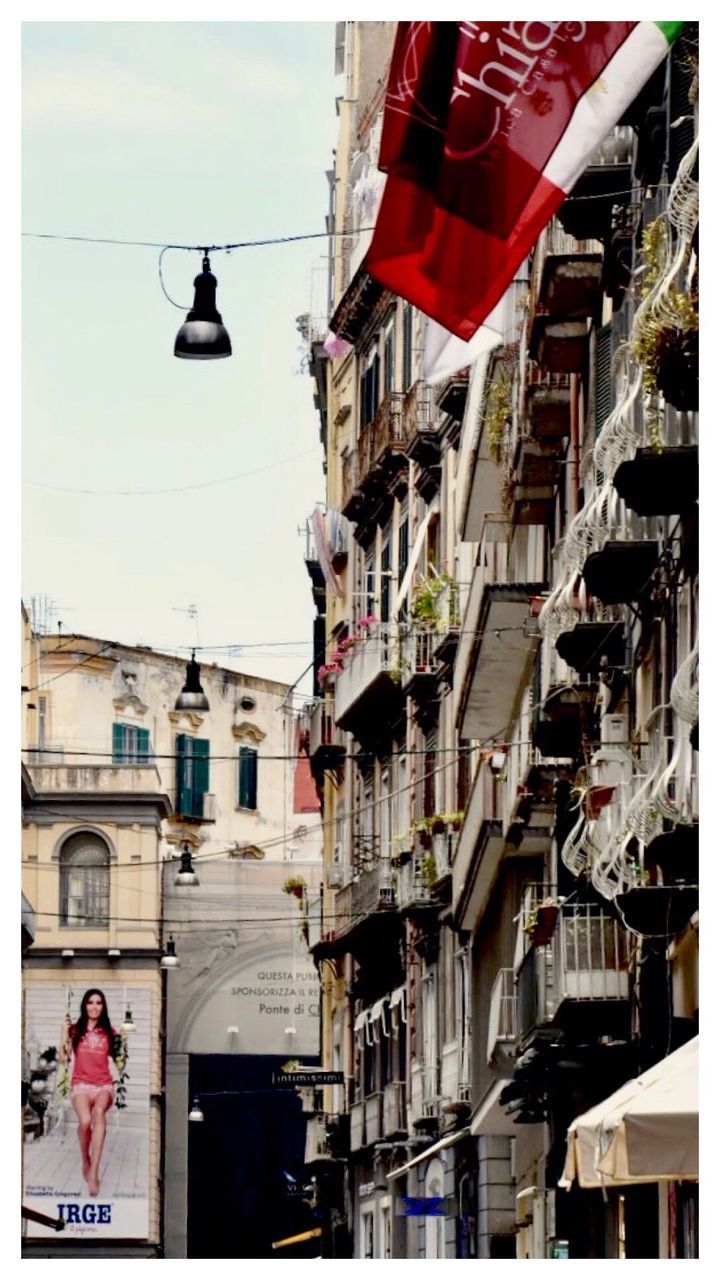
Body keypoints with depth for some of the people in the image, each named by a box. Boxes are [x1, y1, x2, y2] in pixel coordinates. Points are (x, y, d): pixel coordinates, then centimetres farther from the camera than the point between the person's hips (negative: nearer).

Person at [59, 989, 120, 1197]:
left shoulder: (109, 1032, 12)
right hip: (81, 1084, 0)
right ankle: (86, 1162, -2)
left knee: (99, 1111, -37)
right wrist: (65, 1032, -5)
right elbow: (63, 1058, 0)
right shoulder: (75, 1030, 9)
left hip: (104, 1085, 0)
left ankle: (94, 1172, -43)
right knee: (85, 1120, -33)